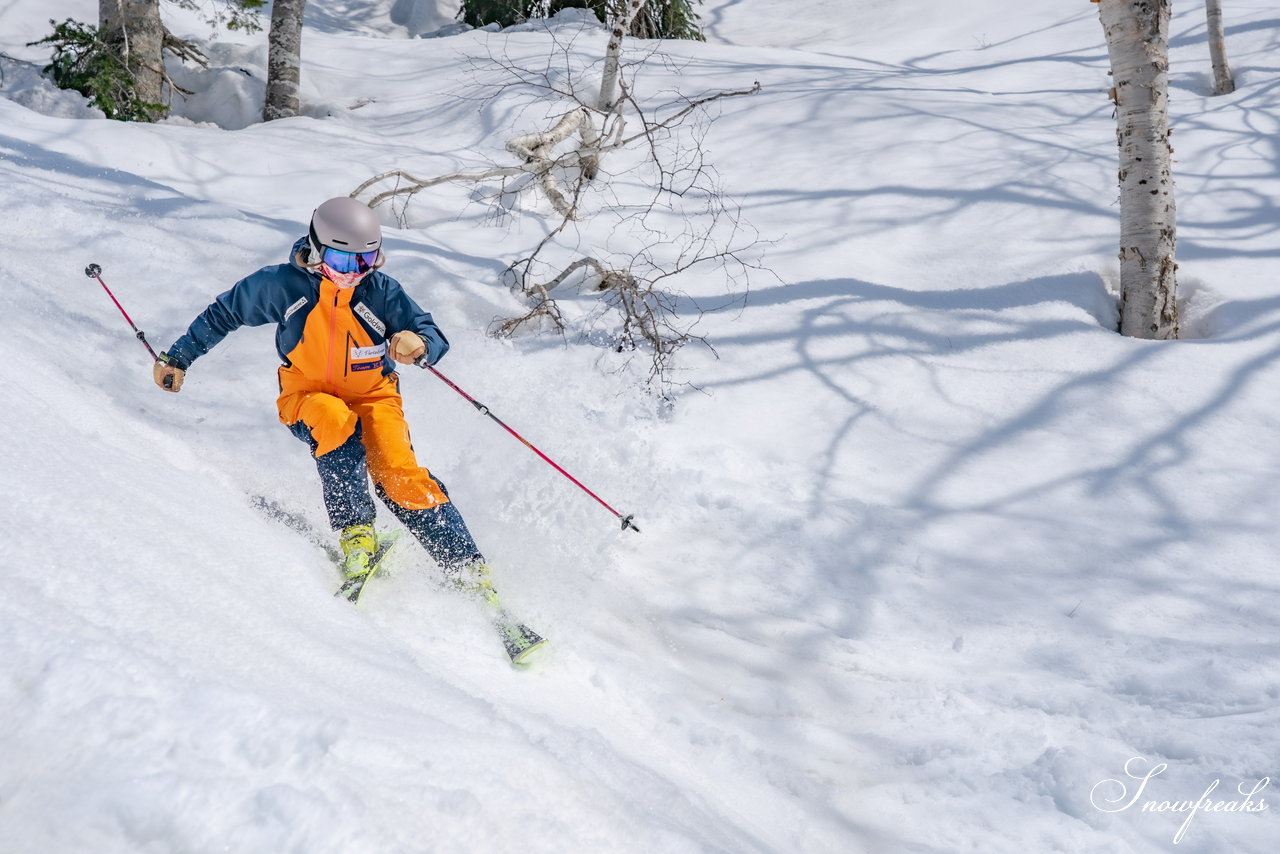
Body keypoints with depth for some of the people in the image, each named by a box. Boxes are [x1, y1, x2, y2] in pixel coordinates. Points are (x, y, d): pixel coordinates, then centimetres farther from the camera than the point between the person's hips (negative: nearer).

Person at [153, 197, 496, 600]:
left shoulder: (381, 291, -13)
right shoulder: (281, 284, -13)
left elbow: (437, 338, -13)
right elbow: (223, 314, 3)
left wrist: (419, 344, -38)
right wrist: (177, 358, 9)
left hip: (372, 396, 0)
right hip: (308, 396, 0)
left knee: (400, 476, -22)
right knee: (336, 422, -37)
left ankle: (469, 572, -17)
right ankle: (355, 532, -26)